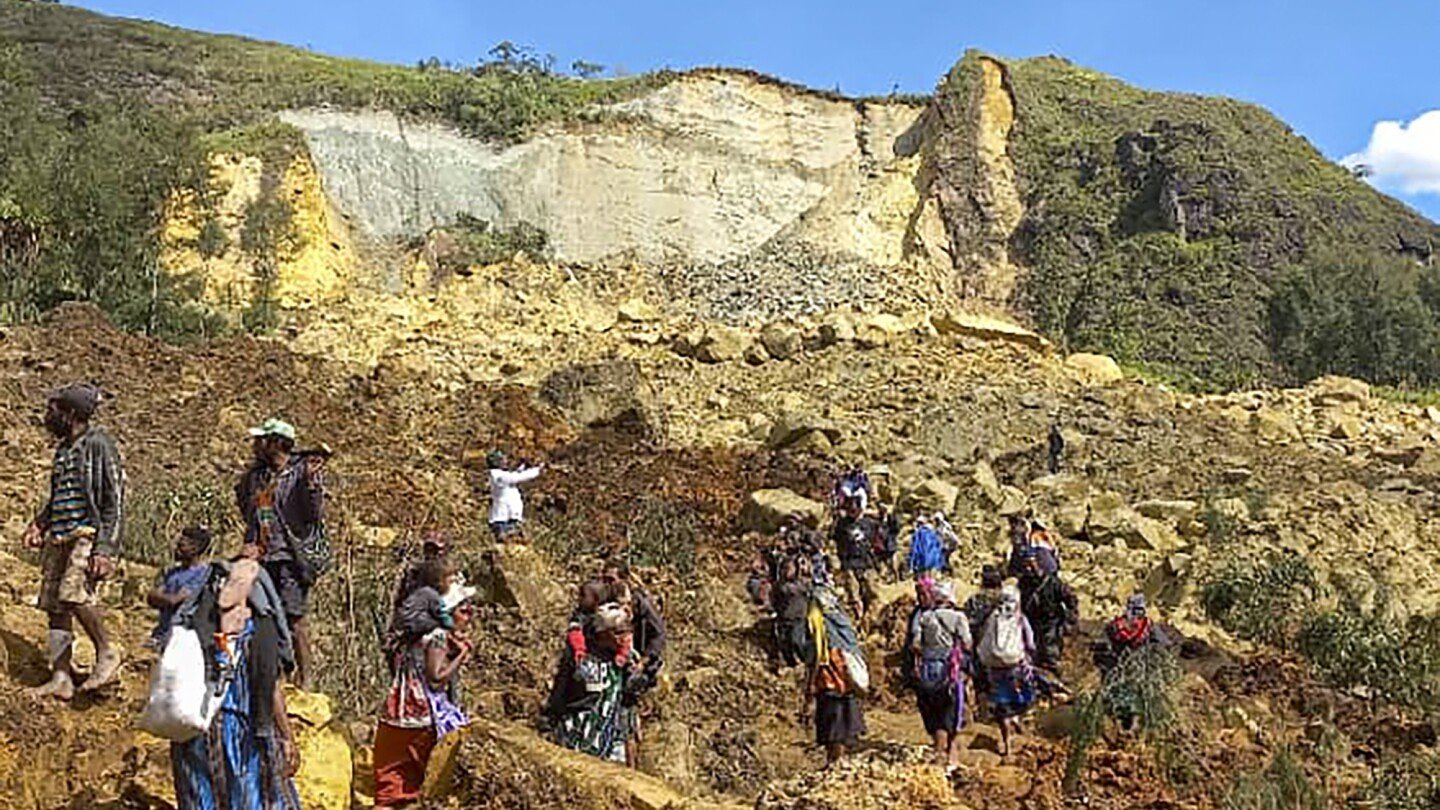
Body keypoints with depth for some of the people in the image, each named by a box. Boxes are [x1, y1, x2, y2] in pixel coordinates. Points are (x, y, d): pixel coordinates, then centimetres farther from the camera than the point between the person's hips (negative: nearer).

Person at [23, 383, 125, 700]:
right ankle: (61, 677, 8)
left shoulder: (98, 445, -7)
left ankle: (107, 653, -7)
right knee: (54, 605, 3)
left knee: (74, 592, -24)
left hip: (89, 534, -8)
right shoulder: (63, 448, 18)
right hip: (59, 537, 8)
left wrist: (105, 549, -18)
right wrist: (39, 523, 10)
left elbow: (115, 500, -12)